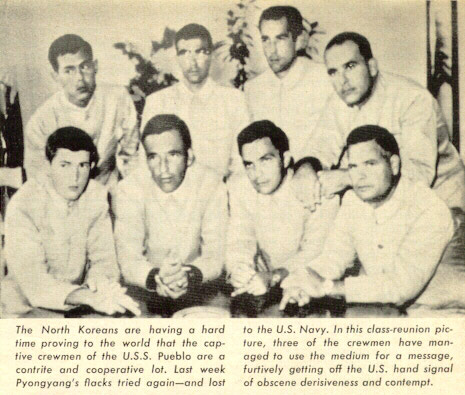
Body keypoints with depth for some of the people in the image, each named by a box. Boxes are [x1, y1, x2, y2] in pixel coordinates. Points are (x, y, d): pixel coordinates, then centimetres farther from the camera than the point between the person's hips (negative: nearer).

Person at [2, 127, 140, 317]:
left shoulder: (97, 196, -2)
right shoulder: (23, 205, -17)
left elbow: (103, 258, -2)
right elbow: (32, 279, -26)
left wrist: (100, 279, -27)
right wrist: (89, 296, -41)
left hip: (77, 306, 5)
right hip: (27, 308, -5)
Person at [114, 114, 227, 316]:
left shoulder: (211, 184, -7)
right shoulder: (129, 190, -8)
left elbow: (216, 254, -9)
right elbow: (128, 260, -14)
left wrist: (190, 276, -31)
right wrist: (155, 278, -36)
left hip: (198, 287, 1)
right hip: (145, 290, 0)